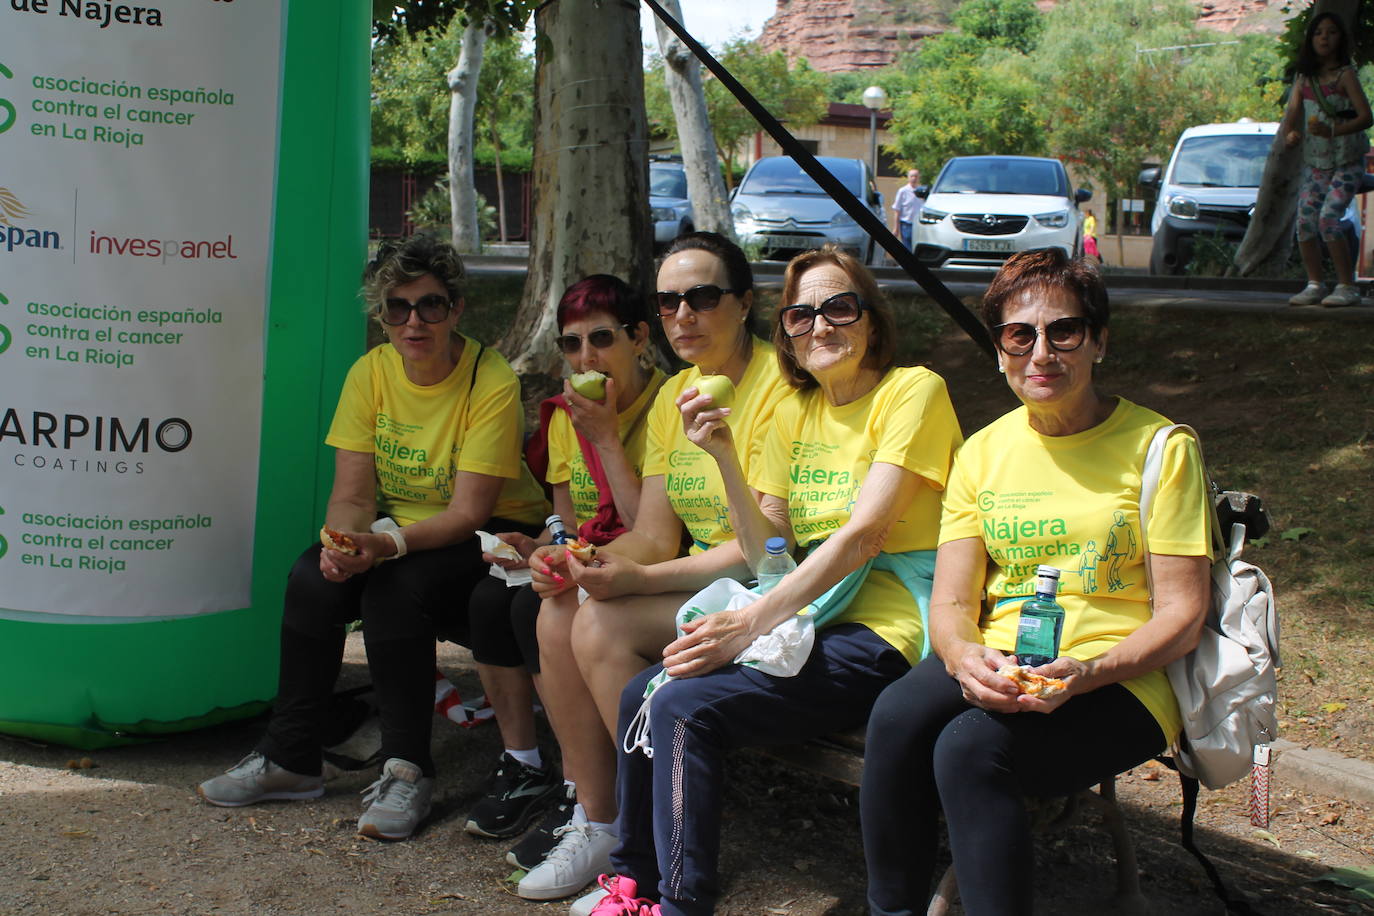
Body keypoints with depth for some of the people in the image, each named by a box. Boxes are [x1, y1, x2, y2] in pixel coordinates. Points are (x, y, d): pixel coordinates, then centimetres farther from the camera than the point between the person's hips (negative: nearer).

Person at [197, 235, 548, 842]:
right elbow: (352, 495, -6)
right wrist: (341, 542, -29)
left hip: (492, 537, -5)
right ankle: (288, 758, -7)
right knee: (313, 577, -22)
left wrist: (389, 543, -38)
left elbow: (469, 511, -22)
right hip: (398, 532, 5)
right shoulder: (371, 372, -3)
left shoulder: (492, 382, -18)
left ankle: (407, 772, -19)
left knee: (396, 587, -32)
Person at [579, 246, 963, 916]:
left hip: (886, 630, -7)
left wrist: (752, 623, -24)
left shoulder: (913, 391, -7)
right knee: (641, 694, -7)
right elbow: (769, 555, 9)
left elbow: (862, 534, -18)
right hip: (811, 614, 7)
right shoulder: (795, 412, 15)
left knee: (686, 705, -22)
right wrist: (725, 456, -5)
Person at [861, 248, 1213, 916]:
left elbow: (1182, 617, -5)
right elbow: (951, 603, 6)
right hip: (995, 665, 4)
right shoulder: (983, 452, 11)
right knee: (896, 717, -29)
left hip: (1120, 682, -4)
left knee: (970, 747, -32)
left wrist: (1086, 673, -23)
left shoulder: (1160, 447, -1)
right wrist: (965, 657, -19)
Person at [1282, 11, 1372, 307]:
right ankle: (1314, 285, 8)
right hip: (1315, 163, 5)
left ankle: (1347, 286, -10)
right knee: (1305, 221, -4)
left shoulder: (1345, 75, -5)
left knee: (1328, 219, -18)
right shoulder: (1304, 79, 10)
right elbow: (1292, 113, 4)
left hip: (1347, 162, -5)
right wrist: (1289, 134, -19)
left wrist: (1333, 131, -29)